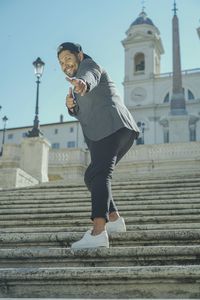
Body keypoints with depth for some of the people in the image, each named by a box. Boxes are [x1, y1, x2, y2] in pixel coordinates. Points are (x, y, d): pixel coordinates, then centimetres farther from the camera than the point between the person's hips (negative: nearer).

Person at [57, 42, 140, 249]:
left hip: (111, 128, -10)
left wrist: (82, 84, -44)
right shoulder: (78, 80, 34)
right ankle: (114, 219, 22)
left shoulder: (89, 65, 7)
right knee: (92, 177, 17)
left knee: (99, 174, -25)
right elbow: (82, 113, 27)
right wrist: (72, 106, 4)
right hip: (103, 134, 10)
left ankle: (98, 231, -38)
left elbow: (90, 77, -20)